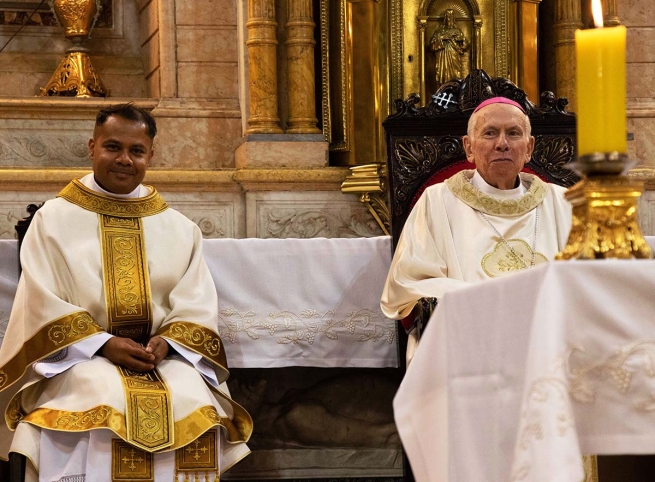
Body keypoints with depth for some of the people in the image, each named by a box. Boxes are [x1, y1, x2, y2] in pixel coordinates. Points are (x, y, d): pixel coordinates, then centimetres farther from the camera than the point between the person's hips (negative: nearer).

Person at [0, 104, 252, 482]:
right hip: (77, 357, -2)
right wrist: (103, 344, -16)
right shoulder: (54, 219, 7)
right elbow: (43, 304, -2)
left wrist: (167, 343, -14)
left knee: (195, 405, -29)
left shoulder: (180, 229, 14)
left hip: (164, 357, 2)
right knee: (104, 405, -35)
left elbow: (198, 306, 7)